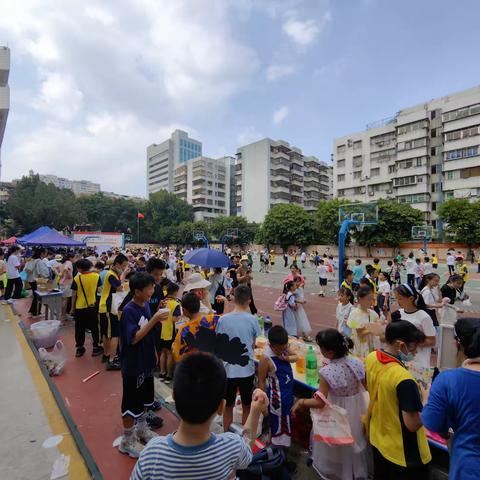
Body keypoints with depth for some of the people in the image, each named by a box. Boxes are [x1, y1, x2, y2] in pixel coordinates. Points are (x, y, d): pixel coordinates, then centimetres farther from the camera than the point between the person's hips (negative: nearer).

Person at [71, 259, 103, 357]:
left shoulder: (77, 278, -11)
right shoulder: (96, 276, -8)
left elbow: (74, 295, -7)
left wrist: (72, 308, 4)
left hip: (79, 308, 0)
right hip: (92, 307, 1)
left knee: (80, 329, 14)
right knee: (94, 328, 12)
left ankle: (79, 349, 23)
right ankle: (96, 348, 18)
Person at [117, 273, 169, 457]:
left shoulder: (146, 305, 0)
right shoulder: (129, 310, -24)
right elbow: (134, 338, -28)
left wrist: (153, 352, 14)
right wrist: (154, 320, -33)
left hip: (146, 361, 8)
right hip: (133, 364, -8)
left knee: (145, 399, 23)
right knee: (131, 402, 10)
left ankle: (141, 429, 44)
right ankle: (127, 441, 30)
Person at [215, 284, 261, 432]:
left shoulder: (223, 319, -12)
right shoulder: (252, 319, -13)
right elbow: (253, 345, -1)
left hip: (228, 369, 1)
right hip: (247, 369, 0)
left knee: (228, 407, 21)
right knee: (247, 407, 21)